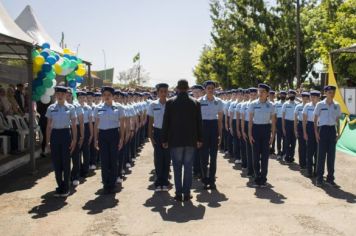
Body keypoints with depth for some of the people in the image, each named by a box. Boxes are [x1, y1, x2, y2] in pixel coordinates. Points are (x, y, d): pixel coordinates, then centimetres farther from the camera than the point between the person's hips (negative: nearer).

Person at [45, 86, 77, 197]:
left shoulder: (70, 108, 0)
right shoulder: (51, 108, 5)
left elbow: (74, 125, 1)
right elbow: (49, 125, 8)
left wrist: (74, 140, -4)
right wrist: (48, 141, 4)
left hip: (65, 134, -2)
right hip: (55, 135, 2)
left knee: (66, 161, 3)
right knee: (56, 162, 6)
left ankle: (66, 188, 15)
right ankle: (60, 186, 20)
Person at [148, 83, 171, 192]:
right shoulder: (153, 105, 1)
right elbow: (150, 122, 4)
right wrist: (151, 137, -1)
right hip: (157, 132, 0)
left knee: (167, 158, 4)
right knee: (158, 158, 0)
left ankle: (165, 182, 15)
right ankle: (158, 183, 10)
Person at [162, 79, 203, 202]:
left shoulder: (170, 102, -4)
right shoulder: (195, 103, 1)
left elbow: (166, 122, -3)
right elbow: (199, 122, 5)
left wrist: (164, 139, 4)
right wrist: (200, 139, 13)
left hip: (175, 140, -1)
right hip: (191, 140, 1)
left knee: (177, 167, 5)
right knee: (188, 167, 7)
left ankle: (179, 194, 6)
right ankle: (186, 194, 10)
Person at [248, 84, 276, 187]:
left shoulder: (270, 105, 1)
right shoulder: (253, 104, -1)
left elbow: (273, 121, 5)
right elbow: (250, 120, 0)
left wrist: (273, 135, 1)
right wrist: (250, 134, -5)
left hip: (266, 129, 1)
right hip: (256, 129, -1)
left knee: (265, 154, 3)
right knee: (256, 154, 3)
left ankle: (263, 178, 13)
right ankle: (257, 177, 14)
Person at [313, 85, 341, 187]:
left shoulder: (336, 106, 7)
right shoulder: (320, 104, -2)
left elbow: (337, 120, 11)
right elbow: (315, 119, 1)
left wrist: (338, 133, 4)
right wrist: (316, 132, -6)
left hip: (332, 130, 3)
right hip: (323, 129, -3)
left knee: (331, 155, 6)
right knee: (321, 154, -1)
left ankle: (330, 177, 15)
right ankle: (319, 178, 6)